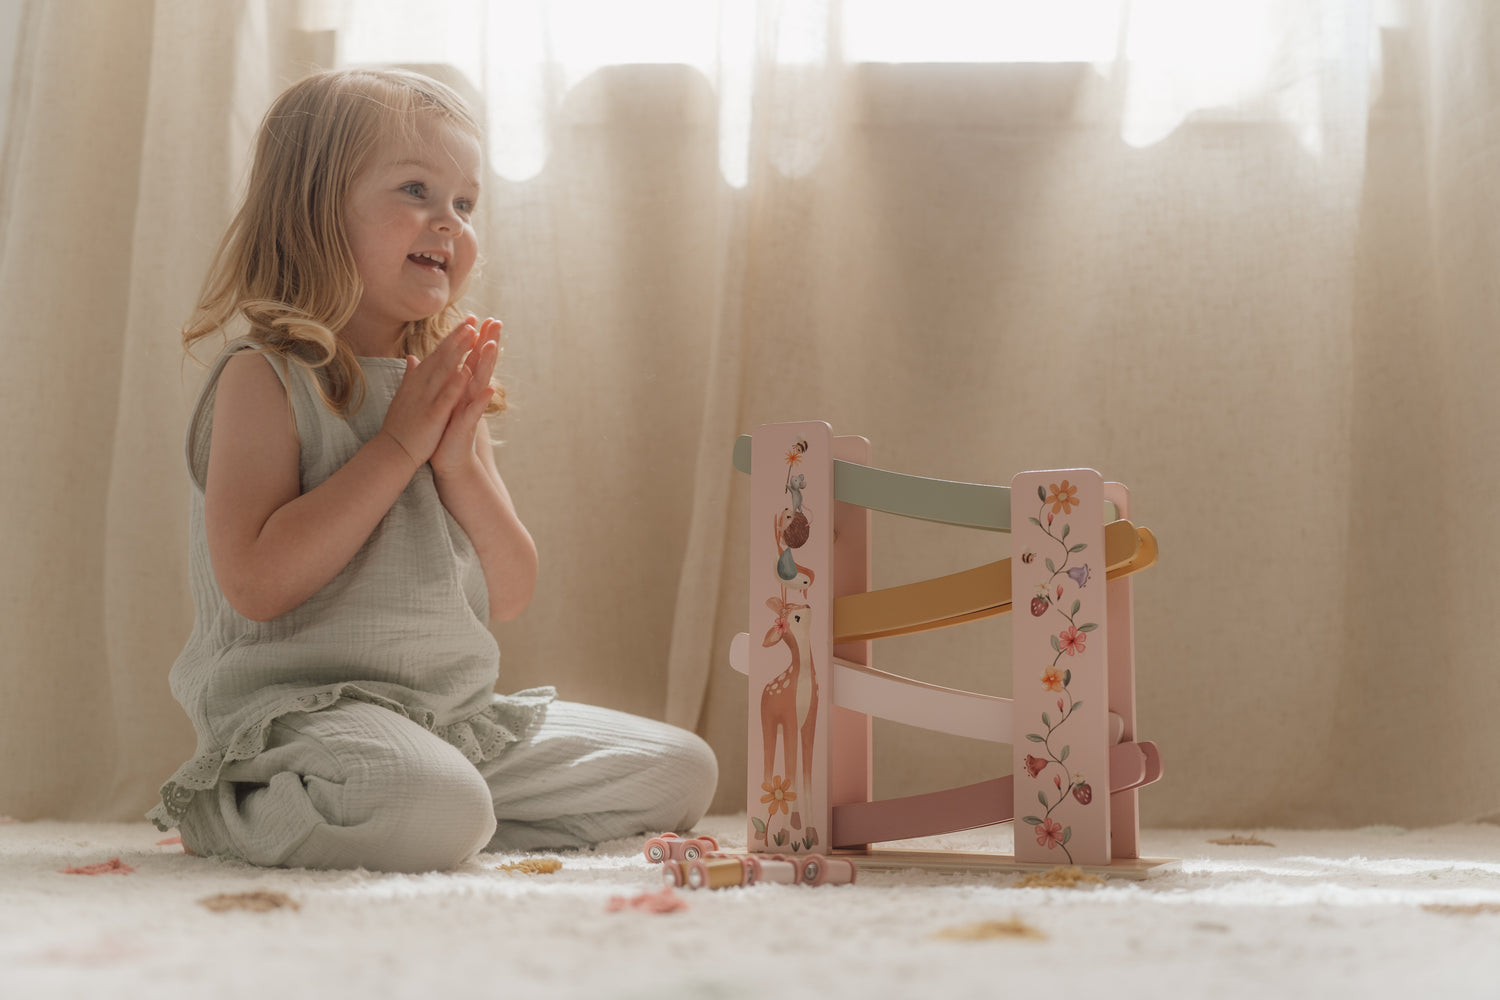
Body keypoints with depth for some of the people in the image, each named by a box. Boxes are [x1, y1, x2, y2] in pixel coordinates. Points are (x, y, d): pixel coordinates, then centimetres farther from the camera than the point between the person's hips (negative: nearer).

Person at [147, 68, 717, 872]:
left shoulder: (447, 385, 13)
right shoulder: (266, 377, -8)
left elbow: (509, 597, 10)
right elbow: (255, 584, -21)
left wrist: (462, 462, -8)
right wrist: (398, 445, -17)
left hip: (460, 709, 8)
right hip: (301, 706, -7)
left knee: (682, 770, 7)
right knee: (434, 807, -38)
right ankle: (227, 813, -5)